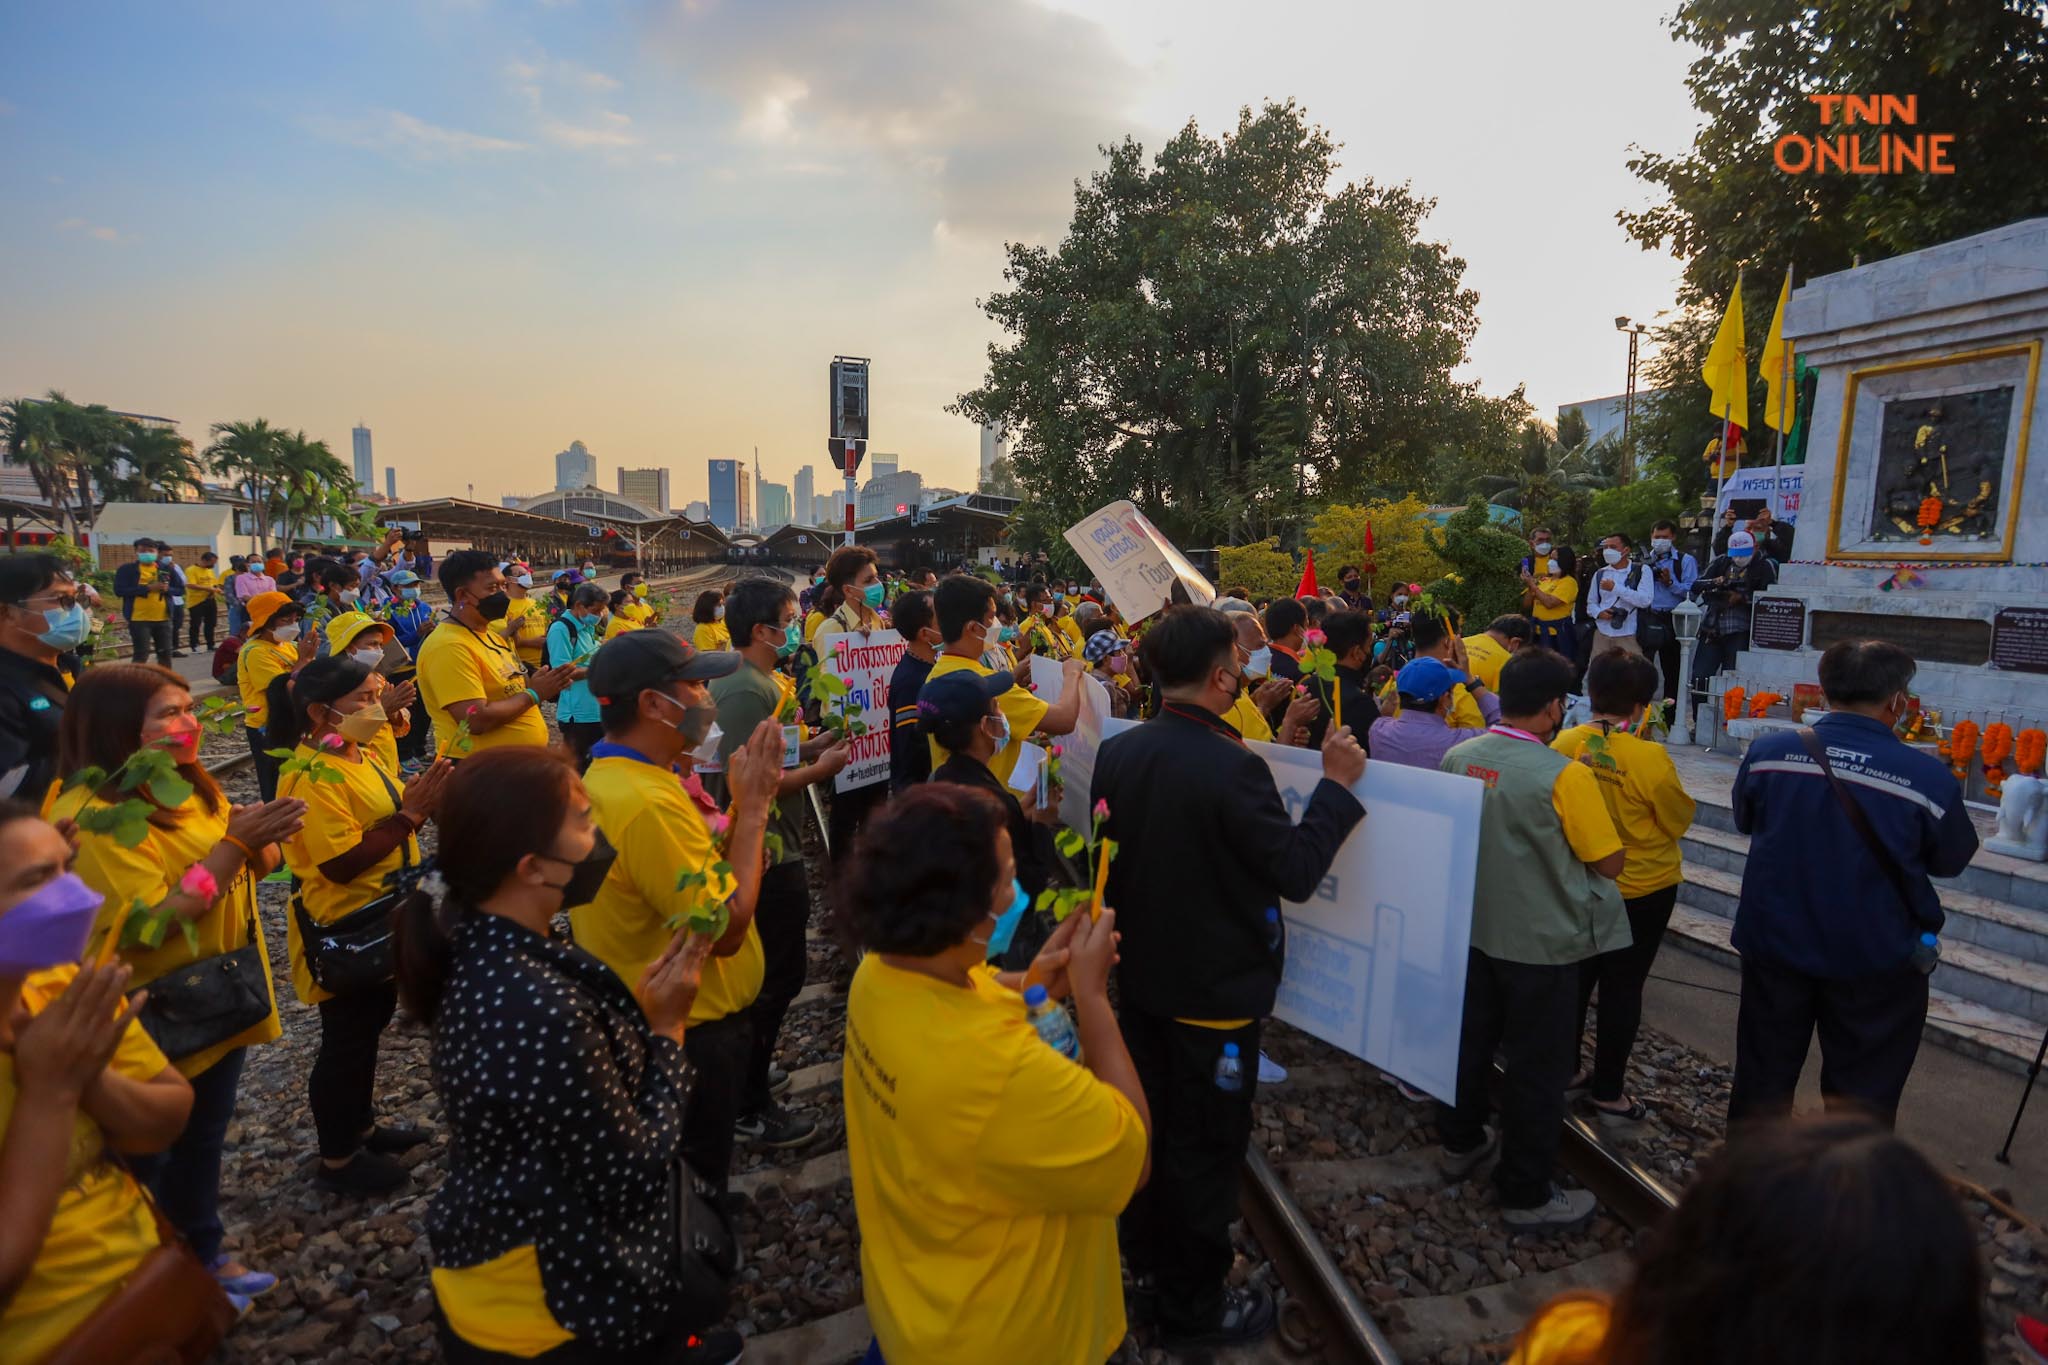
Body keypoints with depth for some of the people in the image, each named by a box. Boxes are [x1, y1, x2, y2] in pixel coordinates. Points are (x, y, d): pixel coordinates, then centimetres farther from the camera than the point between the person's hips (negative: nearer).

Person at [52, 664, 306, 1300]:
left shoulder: (190, 787, 2)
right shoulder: (94, 814, -22)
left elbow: (257, 868, 8)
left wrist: (260, 837, -14)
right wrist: (232, 842, -29)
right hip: (157, 1019, -8)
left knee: (204, 1138, 23)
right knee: (147, 1157, 12)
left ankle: (203, 1253, 42)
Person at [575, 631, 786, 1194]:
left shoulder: (614, 777, 3)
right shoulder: (646, 802, -31)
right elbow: (726, 929, -28)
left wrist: (747, 798, -4)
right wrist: (752, 805, -23)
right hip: (689, 1035, -10)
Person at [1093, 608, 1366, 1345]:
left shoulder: (1116, 751, -5)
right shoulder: (1233, 767, -28)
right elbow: (1296, 872, -20)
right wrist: (1337, 785, -13)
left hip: (1139, 974, 7)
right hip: (1214, 986, -7)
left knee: (1150, 1119, 24)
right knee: (1204, 1142, 12)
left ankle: (1145, 1259, 44)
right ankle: (1193, 1302, 31)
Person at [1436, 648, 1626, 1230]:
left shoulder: (1458, 758, -6)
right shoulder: (1566, 775, -23)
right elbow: (1610, 862, -14)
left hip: (1471, 930, 6)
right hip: (1540, 942, -5)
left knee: (1470, 1038, 22)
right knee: (1536, 1067, 9)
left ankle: (1460, 1142, 42)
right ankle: (1527, 1195, 23)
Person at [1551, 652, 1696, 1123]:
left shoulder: (1566, 743, -12)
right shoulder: (1650, 757, -23)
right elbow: (1679, 821, -9)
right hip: (1643, 888, -4)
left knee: (1576, 977, 19)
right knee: (1623, 989, 9)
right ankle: (1607, 1093, 21)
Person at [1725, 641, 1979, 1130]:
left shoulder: (1765, 753, -13)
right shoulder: (1929, 778, -18)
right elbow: (1951, 861, 1)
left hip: (1775, 943, 2)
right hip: (1875, 960, -2)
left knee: (1762, 1079, 18)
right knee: (1862, 1097, 15)